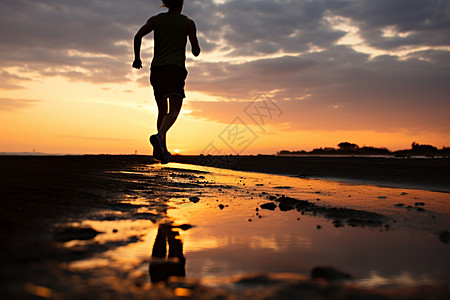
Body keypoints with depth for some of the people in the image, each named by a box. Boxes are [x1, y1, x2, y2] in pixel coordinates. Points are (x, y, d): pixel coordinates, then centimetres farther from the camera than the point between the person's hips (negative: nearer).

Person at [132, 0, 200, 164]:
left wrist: (137, 58, 11)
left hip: (157, 69, 4)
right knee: (174, 111, -13)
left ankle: (164, 152, 15)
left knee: (162, 111, 14)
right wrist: (195, 48, 30)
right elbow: (196, 52, 6)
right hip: (175, 68, -4)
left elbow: (138, 36, -2)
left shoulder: (156, 19, 14)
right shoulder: (188, 23, 9)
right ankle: (159, 136, -43)